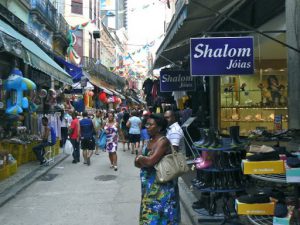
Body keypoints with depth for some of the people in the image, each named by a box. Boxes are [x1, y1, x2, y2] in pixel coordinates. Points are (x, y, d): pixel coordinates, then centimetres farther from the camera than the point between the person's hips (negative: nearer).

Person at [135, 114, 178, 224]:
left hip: (159, 186, -8)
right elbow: (137, 163, 9)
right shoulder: (150, 141, 10)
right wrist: (144, 160, -12)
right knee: (149, 213, 16)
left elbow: (150, 161, -26)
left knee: (157, 214, 2)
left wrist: (140, 158, -7)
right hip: (148, 185, 8)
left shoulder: (163, 141, -15)